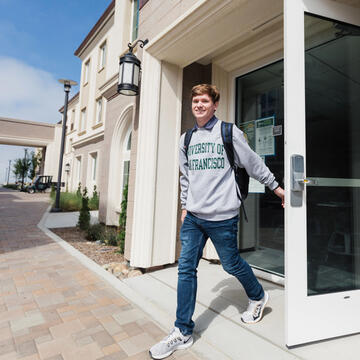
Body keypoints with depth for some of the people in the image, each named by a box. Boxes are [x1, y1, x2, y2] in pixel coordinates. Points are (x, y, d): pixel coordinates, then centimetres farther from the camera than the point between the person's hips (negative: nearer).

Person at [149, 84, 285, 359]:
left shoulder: (229, 132, -2)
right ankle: (183, 333, 19)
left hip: (222, 216, -4)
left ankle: (258, 297, 43)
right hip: (193, 217, 5)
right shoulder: (186, 139, 12)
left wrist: (276, 187, 9)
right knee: (186, 269, 3)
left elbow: (254, 163, 4)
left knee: (231, 264, 10)